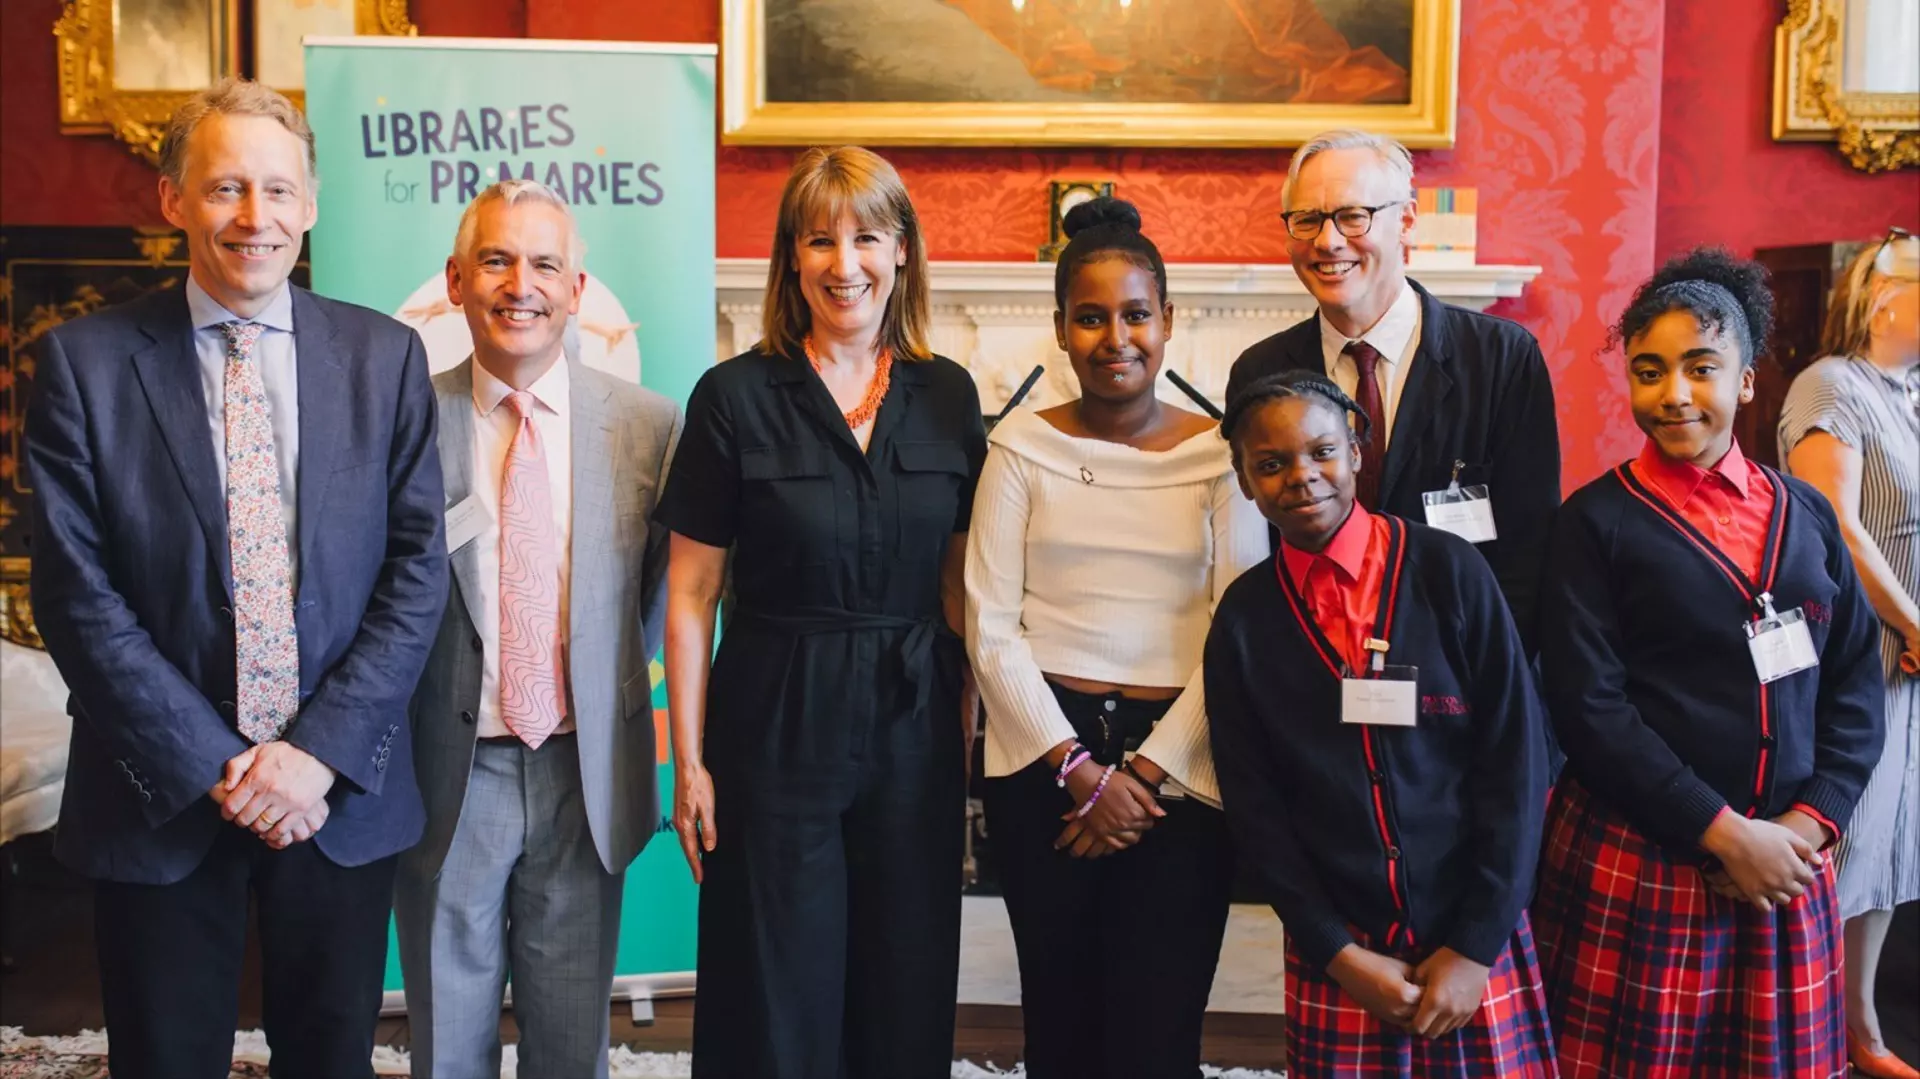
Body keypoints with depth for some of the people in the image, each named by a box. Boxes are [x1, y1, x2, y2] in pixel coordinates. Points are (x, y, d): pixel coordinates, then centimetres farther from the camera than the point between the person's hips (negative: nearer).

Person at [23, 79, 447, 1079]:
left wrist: (322, 751, -10)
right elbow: (76, 593, -7)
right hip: (161, 799, -1)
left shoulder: (386, 356, 1)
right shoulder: (87, 361, -4)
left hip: (343, 792, 1)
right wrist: (214, 766, -12)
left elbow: (417, 566, -2)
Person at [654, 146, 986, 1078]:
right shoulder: (734, 396, -5)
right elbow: (691, 592, -3)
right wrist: (688, 759, -5)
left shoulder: (947, 395, 3)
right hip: (778, 724, -2)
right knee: (778, 1003, 9)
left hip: (915, 725, 3)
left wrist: (974, 724, 1)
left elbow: (959, 580, 8)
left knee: (907, 1000, 13)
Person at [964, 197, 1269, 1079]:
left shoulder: (1218, 452, 1)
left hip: (1177, 772, -1)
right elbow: (991, 624, -2)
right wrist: (1079, 768, -9)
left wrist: (1148, 771, -9)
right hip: (1045, 761, 1)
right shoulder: (1022, 445, 2)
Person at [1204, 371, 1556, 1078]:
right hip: (1338, 953, 1)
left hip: (1475, 939, -1)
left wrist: (1476, 945, -9)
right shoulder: (1244, 617, -1)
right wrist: (1339, 954, -6)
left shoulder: (1449, 572, -6)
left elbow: (1515, 761, -6)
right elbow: (1253, 804, 1)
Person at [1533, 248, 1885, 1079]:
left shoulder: (1804, 515, 7)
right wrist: (1724, 832, -13)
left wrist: (1812, 821, -6)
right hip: (1636, 865, -4)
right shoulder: (1597, 520, -5)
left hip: (1787, 857, 4)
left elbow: (1855, 681, 7)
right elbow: (1588, 704, -11)